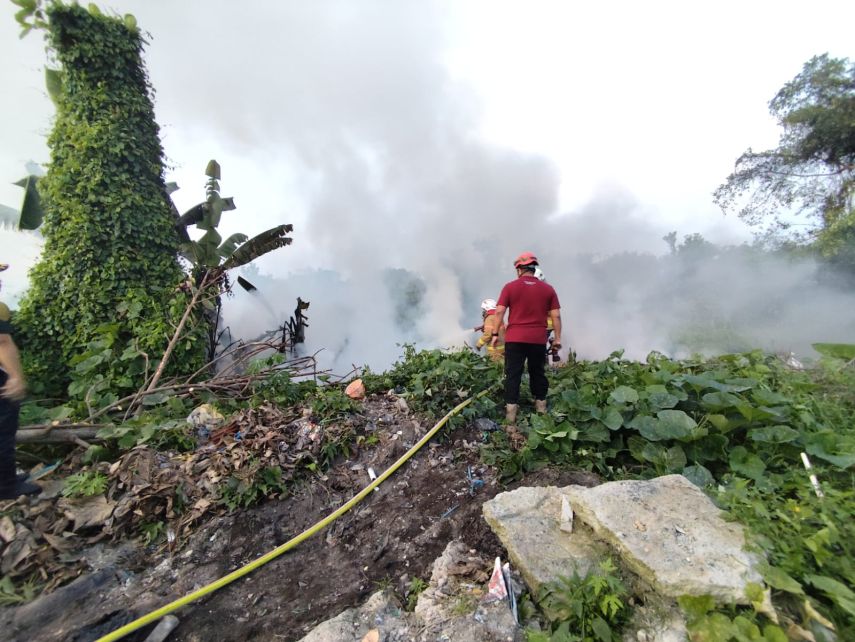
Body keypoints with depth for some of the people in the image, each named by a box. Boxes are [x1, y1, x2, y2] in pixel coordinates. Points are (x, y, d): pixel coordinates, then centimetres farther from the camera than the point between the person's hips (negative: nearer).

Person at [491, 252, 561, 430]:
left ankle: (511, 411, 2)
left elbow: (499, 311, -6)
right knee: (538, 373, 17)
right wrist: (557, 338, 8)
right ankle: (541, 407, 29)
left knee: (513, 374, 2)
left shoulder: (510, 286, -2)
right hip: (538, 339, 2)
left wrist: (495, 334, 0)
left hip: (514, 338, -2)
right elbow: (556, 316, 2)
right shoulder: (548, 289, 4)